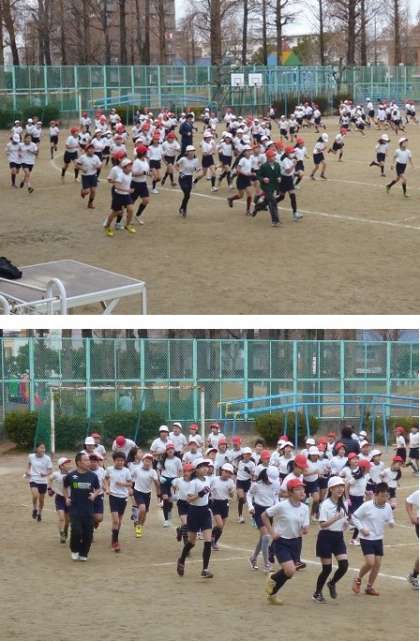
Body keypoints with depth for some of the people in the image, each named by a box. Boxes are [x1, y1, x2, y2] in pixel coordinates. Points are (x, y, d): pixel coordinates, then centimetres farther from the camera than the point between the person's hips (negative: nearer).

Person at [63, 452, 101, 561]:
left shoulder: (92, 476, 0)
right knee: (76, 531, -13)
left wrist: (94, 495, -5)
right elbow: (65, 487, 18)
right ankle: (74, 550, 13)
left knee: (88, 533, 1)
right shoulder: (71, 476, -2)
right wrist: (67, 498, 8)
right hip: (75, 508, -2)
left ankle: (83, 554, 19)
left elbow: (98, 489, 15)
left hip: (88, 509, 2)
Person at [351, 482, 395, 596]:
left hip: (379, 539, 5)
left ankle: (369, 587, 21)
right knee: (370, 562, -15)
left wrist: (391, 523, -13)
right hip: (367, 539, -5)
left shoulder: (387, 507, -3)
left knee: (377, 563, 5)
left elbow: (390, 520, 10)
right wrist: (361, 528, -15)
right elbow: (354, 516, -6)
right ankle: (358, 580, 12)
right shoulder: (367, 506, -16)